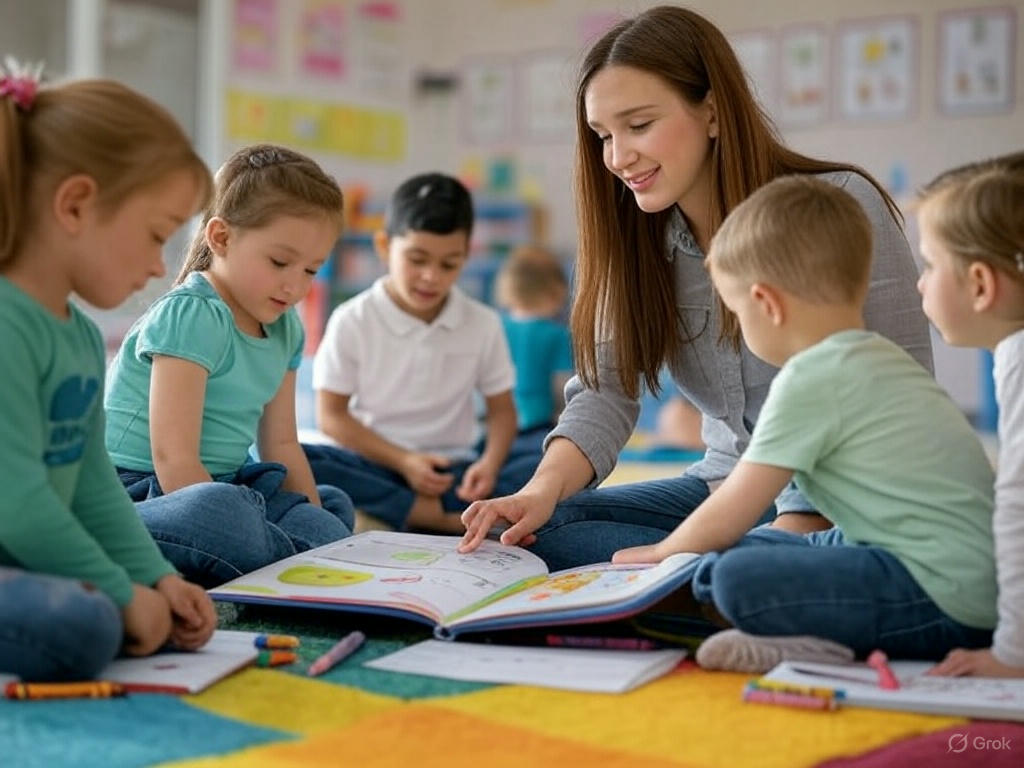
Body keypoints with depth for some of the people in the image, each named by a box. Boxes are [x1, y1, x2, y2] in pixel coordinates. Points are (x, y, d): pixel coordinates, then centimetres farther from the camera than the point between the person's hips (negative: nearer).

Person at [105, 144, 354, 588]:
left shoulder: (284, 328, 11)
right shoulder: (192, 316, -16)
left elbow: (281, 446, 17)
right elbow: (173, 457, -23)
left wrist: (316, 520, 3)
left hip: (222, 485, 10)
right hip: (141, 488, -10)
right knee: (223, 511, -41)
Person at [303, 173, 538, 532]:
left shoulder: (483, 324, 2)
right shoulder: (352, 322, -4)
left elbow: (502, 410, 5)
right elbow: (331, 416, -3)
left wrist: (490, 463, -17)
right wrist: (403, 461, -14)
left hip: (453, 471, 2)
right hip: (375, 466, -1)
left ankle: (387, 515, -30)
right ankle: (448, 519, -31)